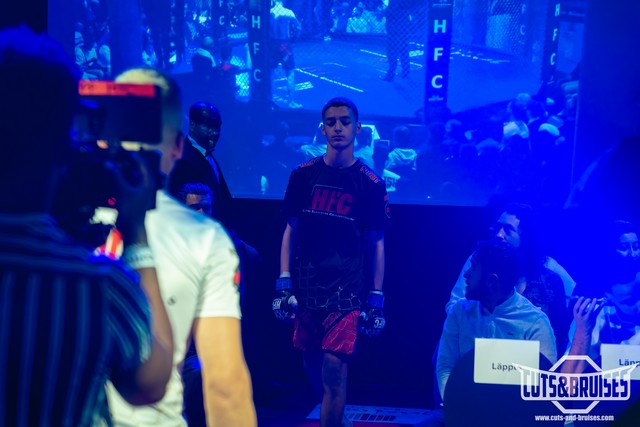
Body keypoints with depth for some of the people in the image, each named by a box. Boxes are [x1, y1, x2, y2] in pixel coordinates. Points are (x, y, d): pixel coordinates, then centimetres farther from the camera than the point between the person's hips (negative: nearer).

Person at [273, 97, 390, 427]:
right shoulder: (303, 175, 4)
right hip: (306, 288, 3)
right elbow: (291, 229, 8)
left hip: (346, 291, -3)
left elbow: (376, 243, 3)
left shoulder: (370, 184, -1)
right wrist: (284, 283, 1)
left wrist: (376, 298, 1)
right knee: (314, 370, 12)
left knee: (334, 371, -10)